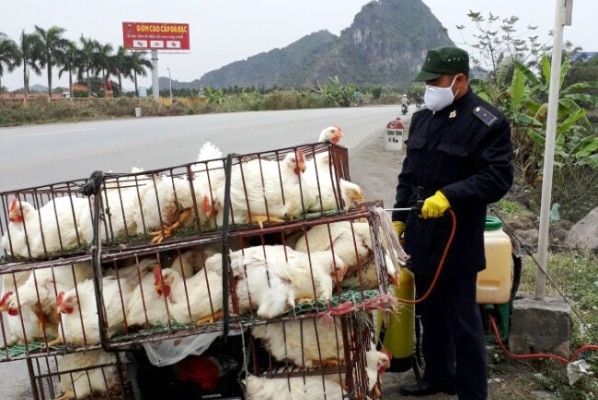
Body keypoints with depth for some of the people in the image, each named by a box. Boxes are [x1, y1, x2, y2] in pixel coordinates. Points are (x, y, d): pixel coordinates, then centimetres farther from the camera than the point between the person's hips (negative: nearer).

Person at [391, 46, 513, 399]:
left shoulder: (488, 122, -12)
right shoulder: (423, 118, 11)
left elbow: (498, 178, -18)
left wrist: (448, 196, -28)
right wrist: (399, 218, 14)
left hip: (457, 240, -7)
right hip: (422, 235, 7)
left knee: (463, 319, 1)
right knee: (430, 312, 19)